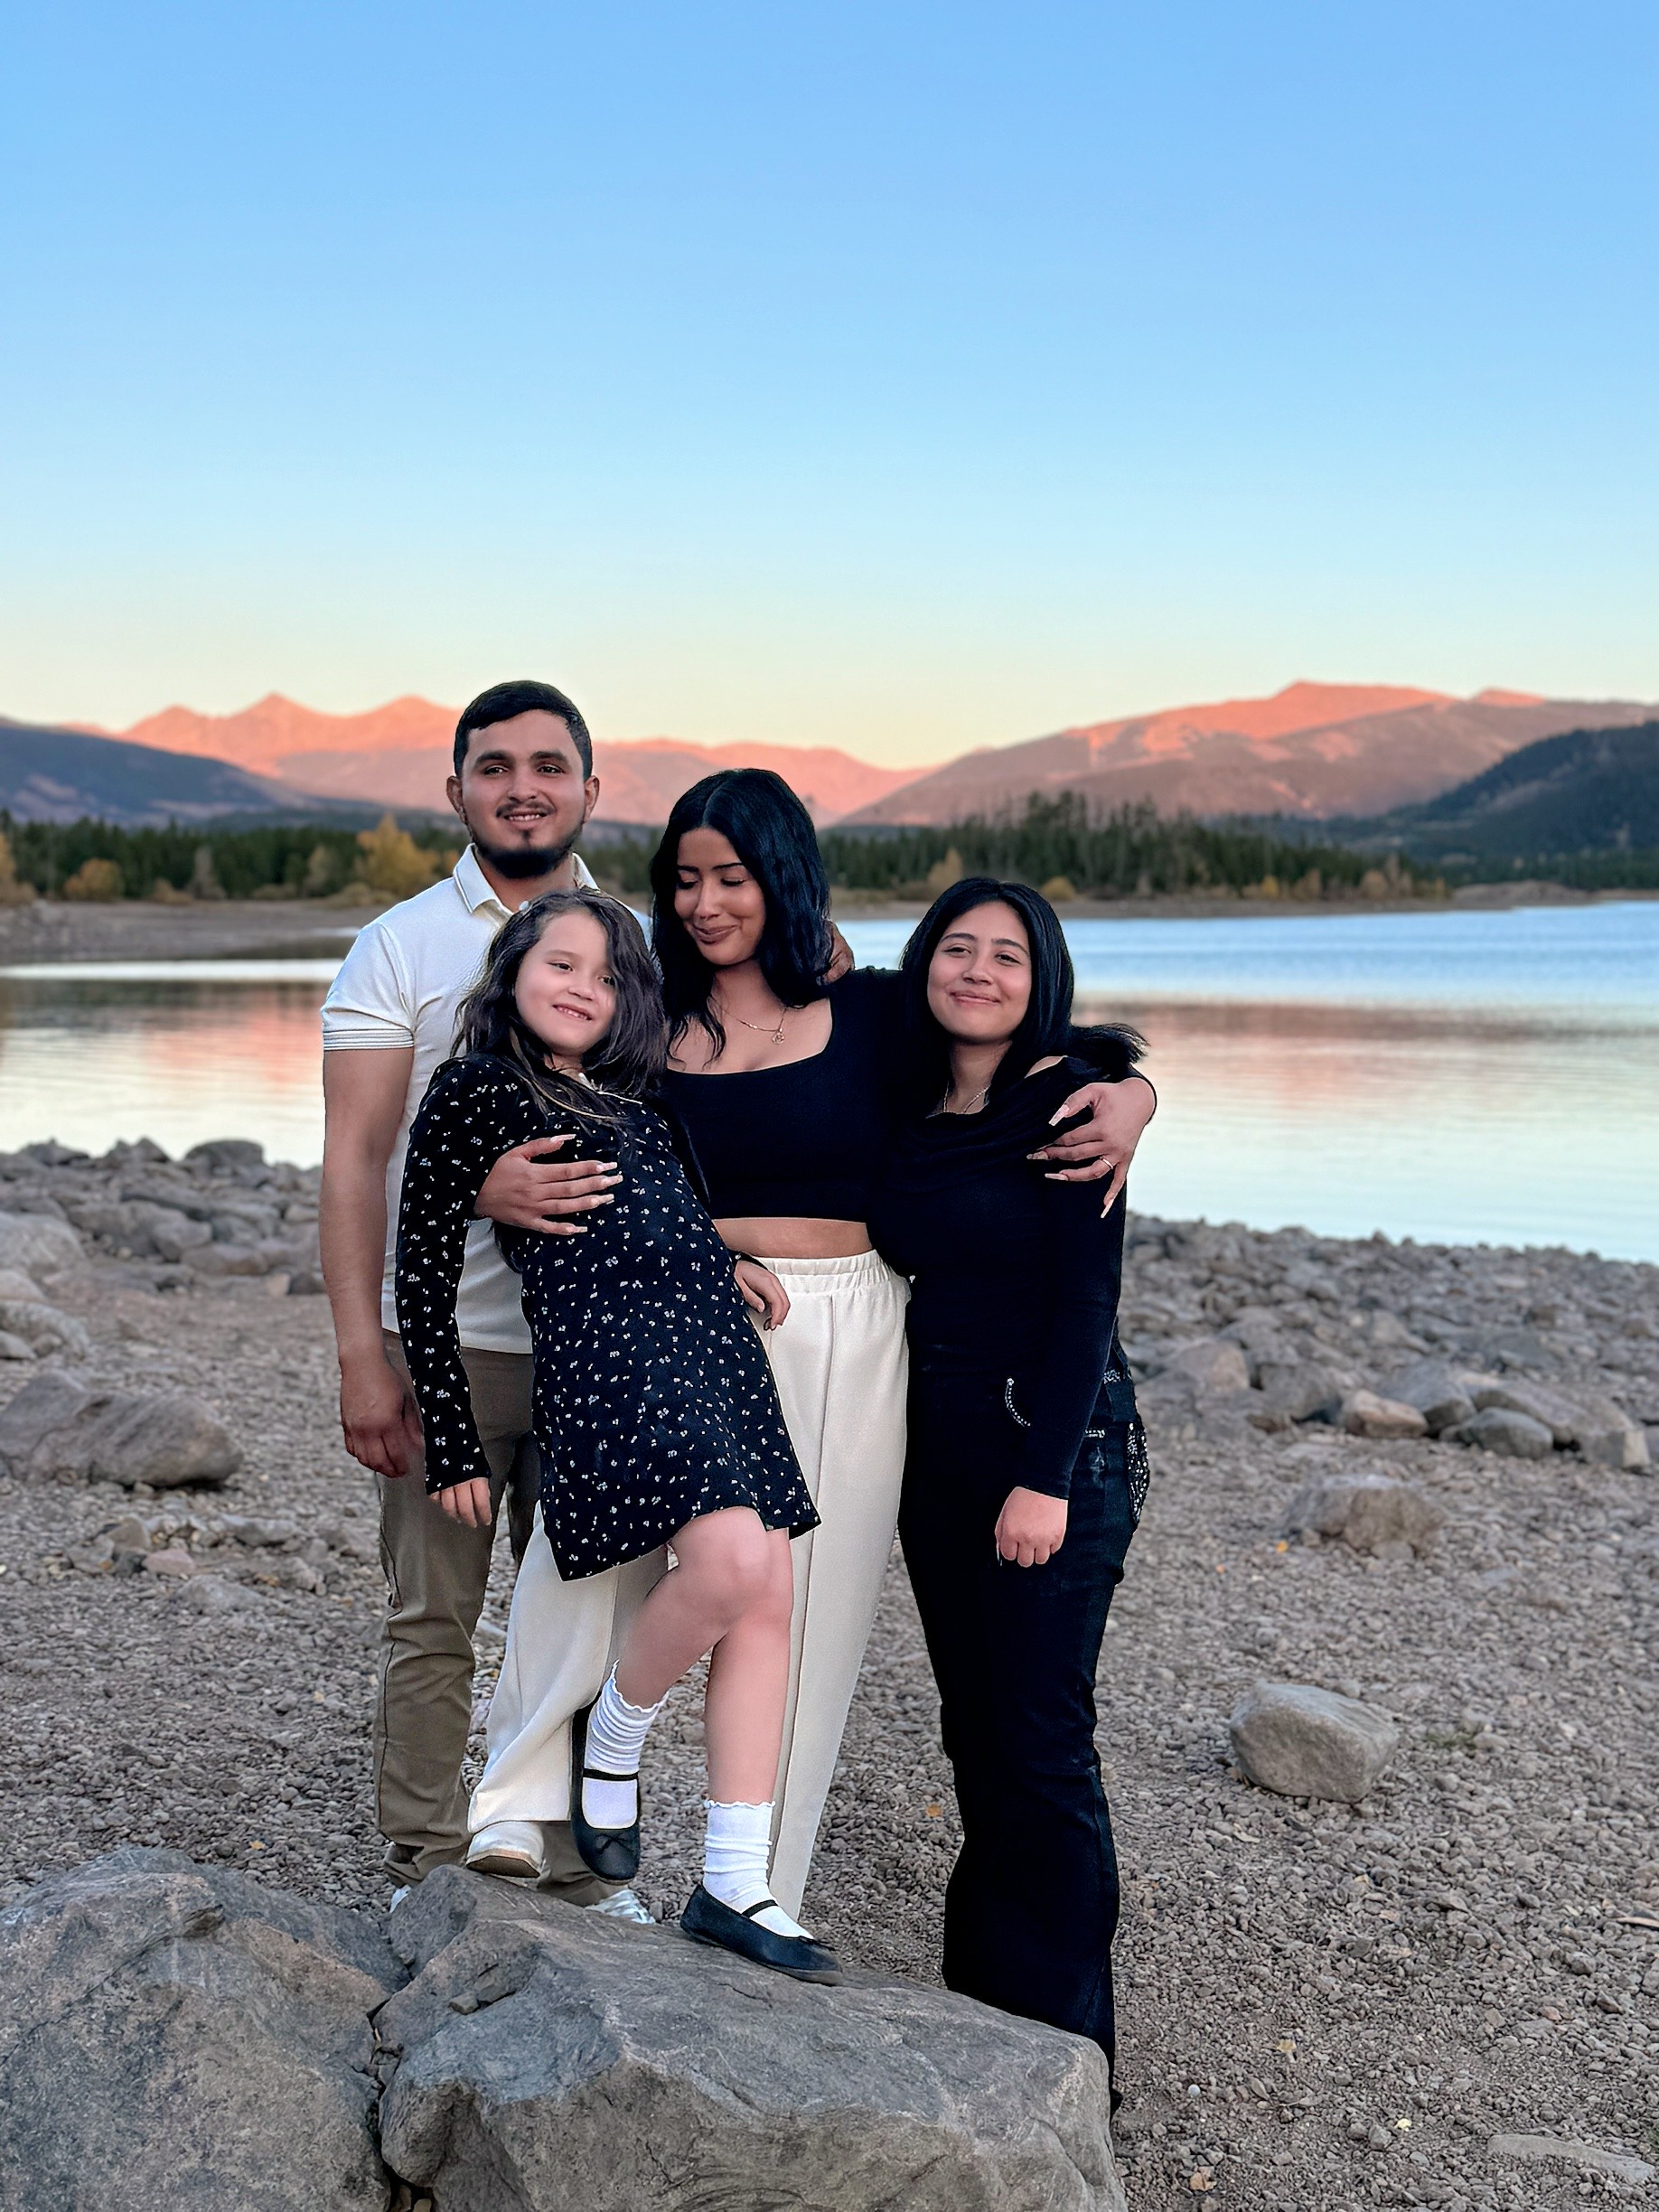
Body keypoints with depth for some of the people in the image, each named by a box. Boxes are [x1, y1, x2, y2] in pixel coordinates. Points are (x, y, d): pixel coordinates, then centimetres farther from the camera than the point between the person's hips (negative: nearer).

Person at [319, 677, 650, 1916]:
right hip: (445, 1342, -3)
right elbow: (354, 1161, -5)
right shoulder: (400, 946, 0)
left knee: (589, 1613, 10)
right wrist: (362, 1357, -13)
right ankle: (428, 1869, 18)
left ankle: (579, 1868, 24)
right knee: (434, 1618, 4)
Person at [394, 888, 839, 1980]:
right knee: (732, 1563, -25)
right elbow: (425, 1279, 3)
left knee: (769, 1601, -1)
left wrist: (724, 1259, 17)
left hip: (720, 1350, 8)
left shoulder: (636, 1098, 23)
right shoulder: (475, 1091, 3)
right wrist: (454, 1446, 0)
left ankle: (736, 1887, 5)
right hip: (604, 1351, -8)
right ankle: (611, 1742, 5)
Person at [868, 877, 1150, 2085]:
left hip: (1058, 1451, -6)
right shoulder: (910, 1111, 9)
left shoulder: (1067, 1100, -10)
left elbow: (1084, 1298, -15)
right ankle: (983, 1996, 27)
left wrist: (1044, 1478, -19)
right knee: (974, 1730, 14)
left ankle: (1061, 2037, 9)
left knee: (1041, 1744, -3)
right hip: (937, 1451, 7)